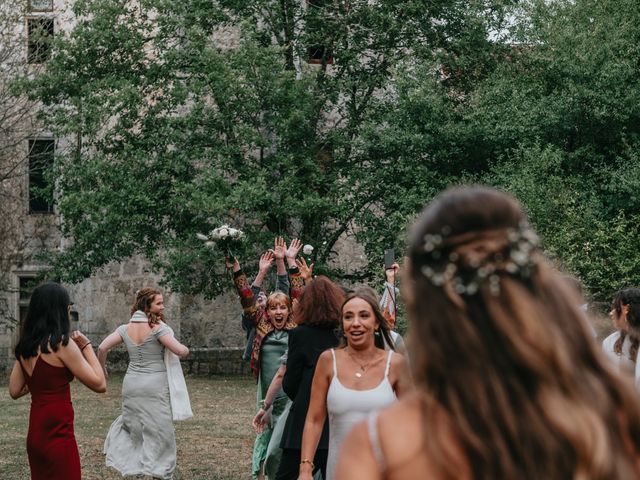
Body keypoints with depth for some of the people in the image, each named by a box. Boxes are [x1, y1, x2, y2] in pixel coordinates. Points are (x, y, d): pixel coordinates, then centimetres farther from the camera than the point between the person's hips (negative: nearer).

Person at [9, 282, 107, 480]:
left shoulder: (25, 346, 6)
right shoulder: (61, 343, -16)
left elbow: (15, 391, 11)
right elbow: (99, 384, -15)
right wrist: (86, 346, -6)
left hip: (35, 434, 8)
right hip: (58, 437, -8)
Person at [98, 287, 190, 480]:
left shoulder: (126, 328, 3)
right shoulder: (158, 327, -12)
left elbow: (102, 347, -2)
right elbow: (180, 351, -17)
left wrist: (102, 368, 14)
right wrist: (185, 350, 7)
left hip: (131, 383, 5)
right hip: (155, 385, -5)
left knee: (132, 422, 25)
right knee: (158, 430, 4)